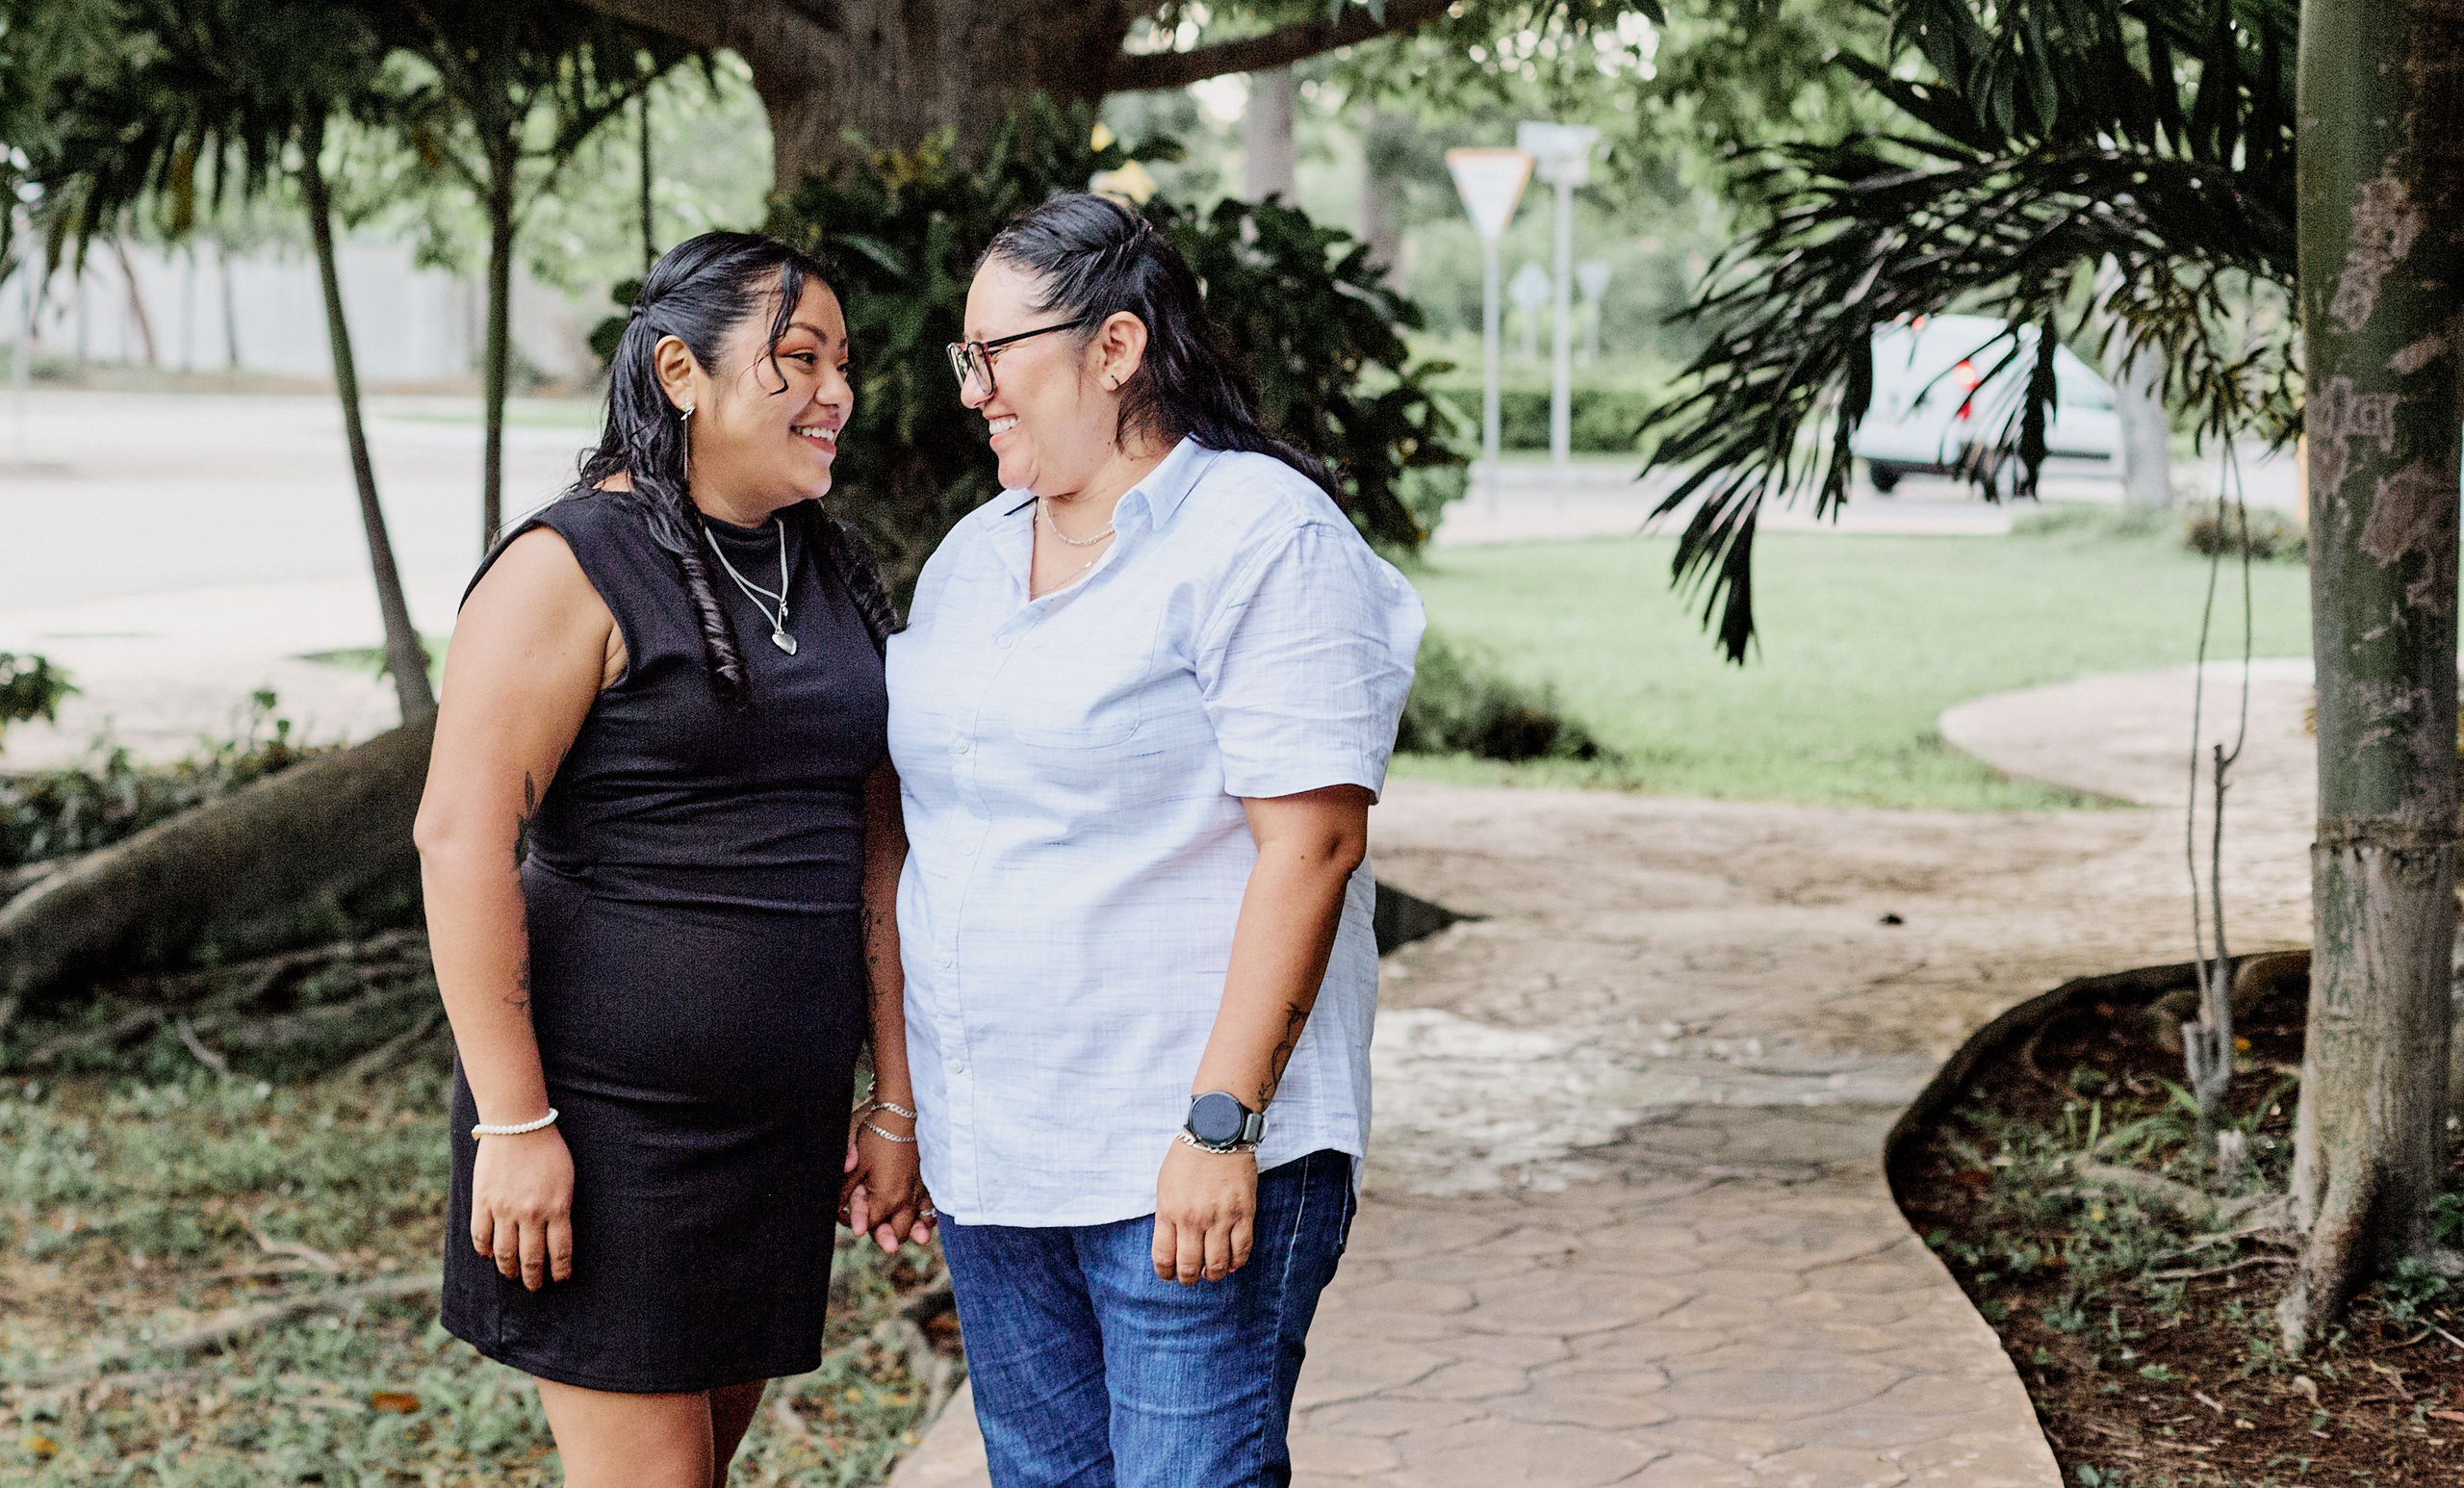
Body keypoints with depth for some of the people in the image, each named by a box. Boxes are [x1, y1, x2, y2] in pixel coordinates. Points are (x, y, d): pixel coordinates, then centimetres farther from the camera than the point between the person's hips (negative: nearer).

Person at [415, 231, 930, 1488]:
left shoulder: (835, 579, 12)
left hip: (783, 1123, 7)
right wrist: (513, 1121, -19)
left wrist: (896, 1103, 13)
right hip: (609, 1117, -7)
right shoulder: (573, 569, -11)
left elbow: (873, 850, 15)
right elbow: (462, 839, -16)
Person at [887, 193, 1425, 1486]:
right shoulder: (972, 554, 14)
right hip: (988, 1158, 8)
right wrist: (895, 1090, 16)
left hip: (1188, 1154, -7)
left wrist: (1221, 1125, -21)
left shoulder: (1261, 538, -10)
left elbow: (1311, 844, -17)